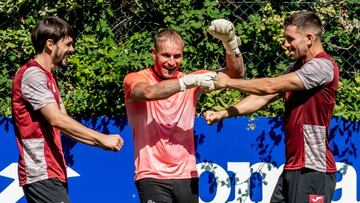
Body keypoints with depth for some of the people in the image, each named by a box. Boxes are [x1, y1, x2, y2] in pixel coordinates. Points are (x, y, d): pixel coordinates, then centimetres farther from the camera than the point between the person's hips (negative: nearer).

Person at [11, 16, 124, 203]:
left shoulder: (46, 77, 20)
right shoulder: (32, 75, -11)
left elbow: (63, 124, 18)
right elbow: (57, 119, -21)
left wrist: (99, 143, 7)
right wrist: (102, 138, -20)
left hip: (53, 173, 10)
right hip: (42, 175, -10)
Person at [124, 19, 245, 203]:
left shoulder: (191, 80, 9)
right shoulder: (135, 79, -2)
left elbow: (235, 73, 0)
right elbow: (148, 92, -26)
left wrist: (230, 41, -17)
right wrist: (187, 82, -32)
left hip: (187, 176, 4)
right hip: (152, 178, -4)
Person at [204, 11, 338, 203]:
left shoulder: (322, 66, -14)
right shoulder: (296, 68, 16)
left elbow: (270, 87, -17)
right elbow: (263, 97, 11)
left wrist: (228, 82, -8)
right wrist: (223, 113, 1)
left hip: (312, 170, -9)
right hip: (292, 167, 9)